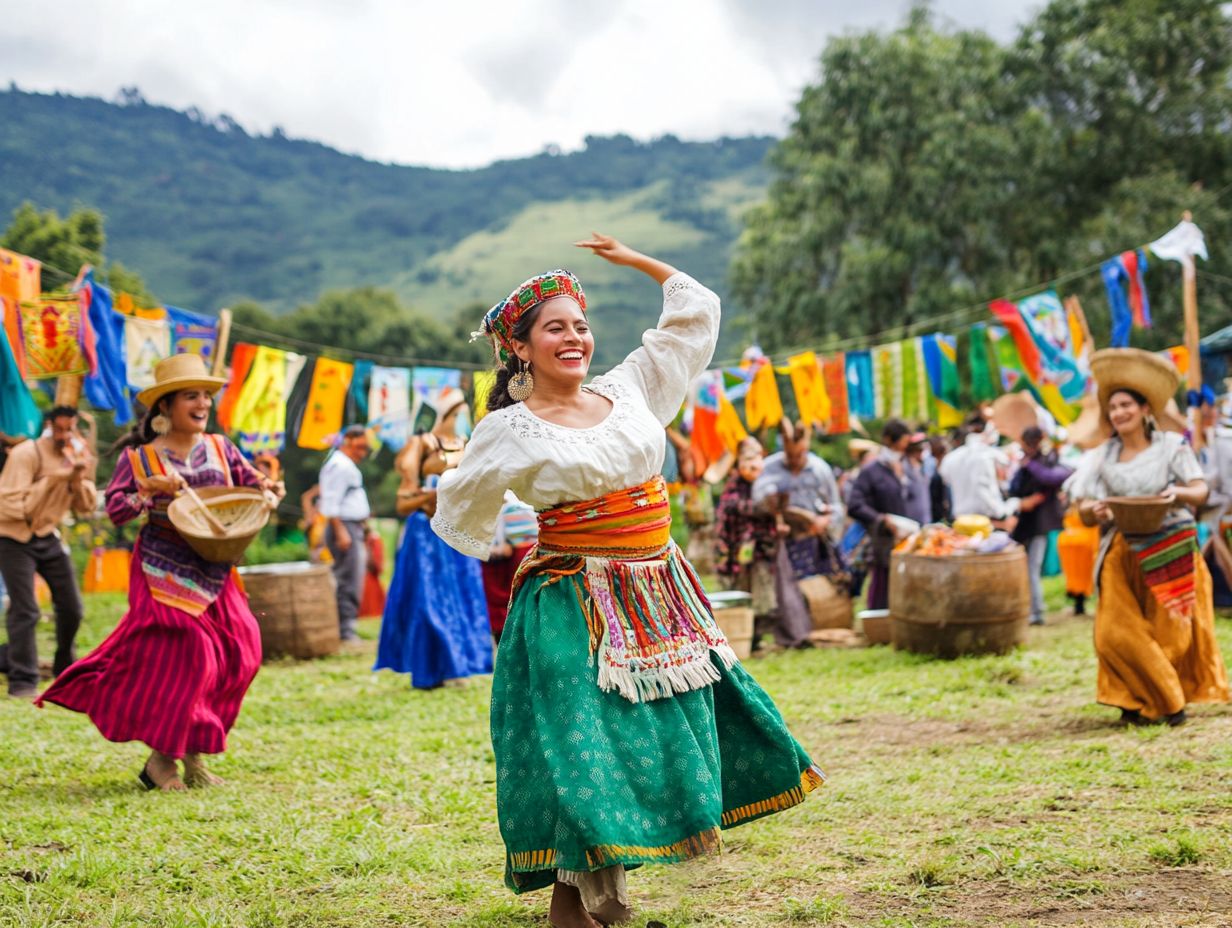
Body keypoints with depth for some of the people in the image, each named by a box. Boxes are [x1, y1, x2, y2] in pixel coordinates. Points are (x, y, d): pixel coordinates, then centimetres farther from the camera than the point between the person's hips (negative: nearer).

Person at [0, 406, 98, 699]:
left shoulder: (78, 454, 0)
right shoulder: (26, 454, -20)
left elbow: (86, 508, 0)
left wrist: (78, 480, -20)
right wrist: (52, 479, -26)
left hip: (49, 536, 6)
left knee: (71, 607, 8)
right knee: (25, 610, -13)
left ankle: (65, 667, 29)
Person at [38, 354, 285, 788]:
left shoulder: (220, 448, 8)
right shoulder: (140, 456, -3)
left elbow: (250, 481, 13)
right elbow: (114, 509, -6)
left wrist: (266, 488, -9)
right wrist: (149, 490, -22)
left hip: (213, 570, 5)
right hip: (164, 570, -5)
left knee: (237, 651, 0)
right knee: (182, 653, -11)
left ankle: (192, 754, 15)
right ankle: (161, 757, 6)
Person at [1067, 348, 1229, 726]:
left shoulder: (1171, 446, 0)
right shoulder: (1103, 457, 5)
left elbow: (1200, 491, -3)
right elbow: (1083, 504, 2)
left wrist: (1178, 493, -25)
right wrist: (1094, 509, -21)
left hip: (1171, 550, -2)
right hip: (1124, 554, 2)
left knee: (1170, 631, 1)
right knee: (1115, 632, -7)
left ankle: (1171, 700, 19)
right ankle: (1140, 701, 11)